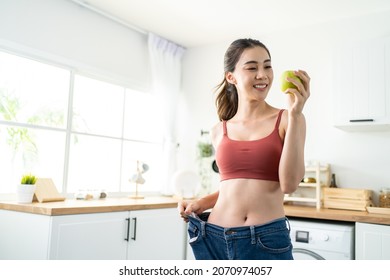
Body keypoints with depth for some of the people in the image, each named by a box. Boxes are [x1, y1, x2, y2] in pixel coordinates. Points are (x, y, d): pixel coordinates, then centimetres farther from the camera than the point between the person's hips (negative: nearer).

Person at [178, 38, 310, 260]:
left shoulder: (287, 119, -3)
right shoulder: (219, 131, 5)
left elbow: (289, 184, -14)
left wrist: (295, 114, -16)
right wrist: (201, 203, 0)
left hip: (268, 240, -2)